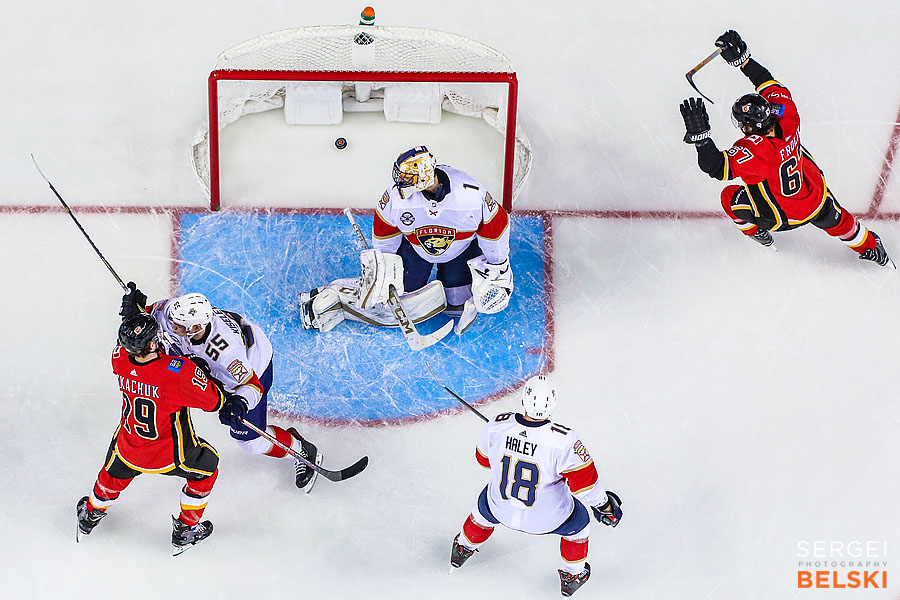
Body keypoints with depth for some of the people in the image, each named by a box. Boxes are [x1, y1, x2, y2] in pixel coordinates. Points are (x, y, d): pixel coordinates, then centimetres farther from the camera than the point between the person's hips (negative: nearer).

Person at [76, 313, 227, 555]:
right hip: (171, 454, -4)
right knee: (206, 468, 26)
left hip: (128, 448, 4)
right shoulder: (180, 371, -35)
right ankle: (185, 531, 37)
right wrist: (201, 376, -4)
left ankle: (90, 516, 62)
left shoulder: (119, 357, -20)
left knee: (114, 472, 36)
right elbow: (213, 401, -20)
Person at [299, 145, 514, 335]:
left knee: (460, 307, -5)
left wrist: (498, 266, -8)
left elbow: (495, 225, -18)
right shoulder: (397, 195, -32)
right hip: (414, 248, 0)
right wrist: (384, 264, -2)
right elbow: (384, 231, -11)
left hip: (461, 249, 0)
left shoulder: (472, 194, -36)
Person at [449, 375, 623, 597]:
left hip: (501, 509, 2)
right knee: (578, 521, 30)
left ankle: (462, 549, 61)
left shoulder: (497, 425, -23)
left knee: (485, 504, 37)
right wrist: (604, 504, -8)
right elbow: (584, 482, -26)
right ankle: (572, 575, 48)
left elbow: (484, 459, -3)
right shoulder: (564, 440, -33)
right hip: (547, 518, -2)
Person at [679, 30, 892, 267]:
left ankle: (755, 231, 45)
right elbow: (768, 82, -9)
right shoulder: (787, 115, -24)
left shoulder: (754, 151, -43)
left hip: (784, 216, -5)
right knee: (836, 220, 35)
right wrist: (740, 56, -11)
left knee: (730, 196, 19)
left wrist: (699, 134, -61)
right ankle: (870, 247, 59)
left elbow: (718, 168, -52)